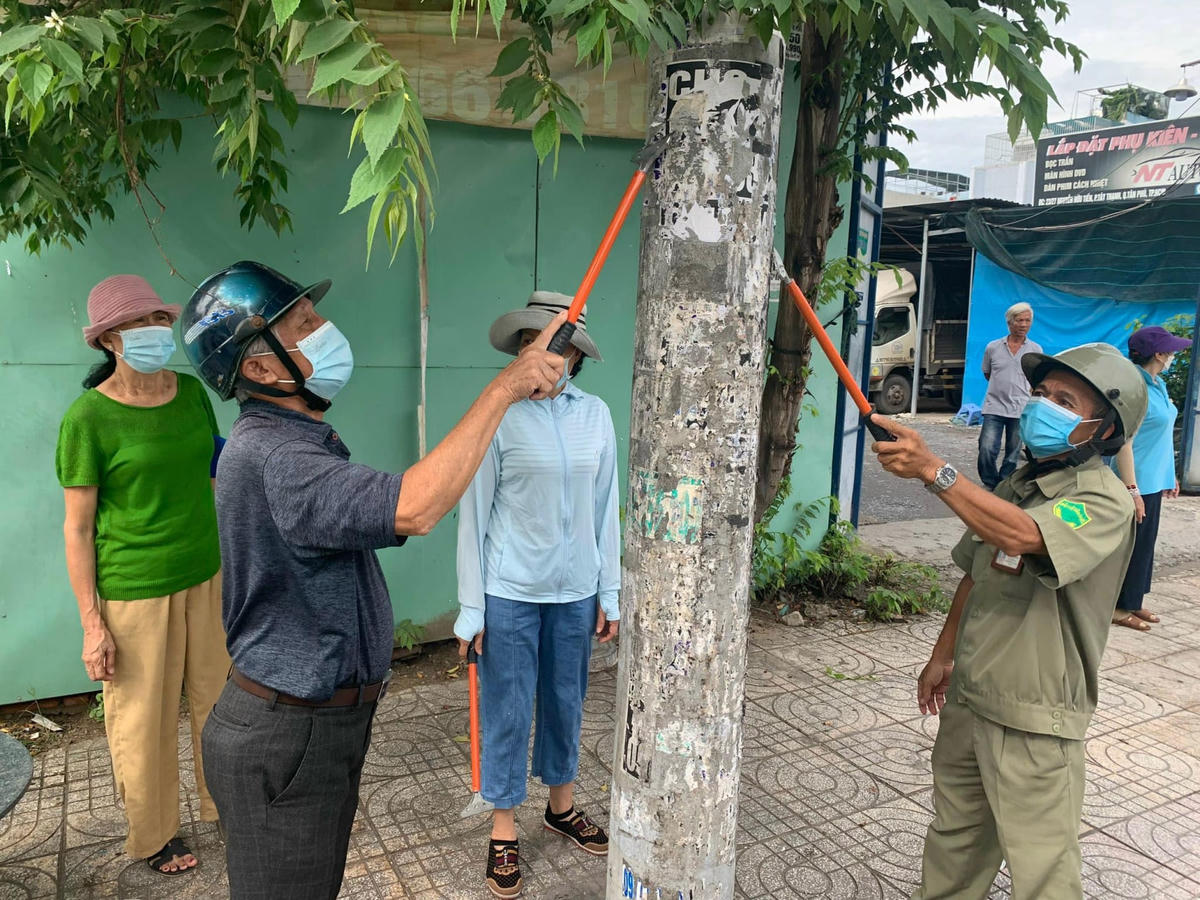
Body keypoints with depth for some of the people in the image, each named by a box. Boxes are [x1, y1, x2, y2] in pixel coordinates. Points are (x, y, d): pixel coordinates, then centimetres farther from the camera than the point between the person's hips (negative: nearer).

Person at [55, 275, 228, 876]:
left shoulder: (191, 393, 0)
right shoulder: (89, 418, -15)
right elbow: (78, 527, -10)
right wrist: (92, 625, -10)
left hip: (204, 577, 5)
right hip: (133, 590, -5)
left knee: (216, 698, 16)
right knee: (144, 719, 11)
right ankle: (154, 834, 33)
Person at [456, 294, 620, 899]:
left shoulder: (595, 415, -1)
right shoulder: (498, 416, -11)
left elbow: (605, 508, 5)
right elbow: (475, 515, -7)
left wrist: (609, 592, 7)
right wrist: (471, 609, -6)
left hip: (575, 592, 4)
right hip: (510, 593, -3)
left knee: (566, 703, 19)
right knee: (507, 711, 9)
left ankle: (562, 807, 42)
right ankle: (503, 833, 29)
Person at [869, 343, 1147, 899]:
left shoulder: (1104, 500, -17)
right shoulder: (1018, 483, 8)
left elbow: (1020, 537, -37)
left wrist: (933, 470, -41)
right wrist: (943, 656, 18)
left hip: (1033, 719, -7)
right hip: (968, 697, 7)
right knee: (954, 835, 22)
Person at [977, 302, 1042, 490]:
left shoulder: (1036, 350, 4)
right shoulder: (993, 347, 4)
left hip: (1021, 410, 1)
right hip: (994, 407, 0)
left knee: (1013, 456, 6)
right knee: (987, 450, -10)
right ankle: (989, 485, 9)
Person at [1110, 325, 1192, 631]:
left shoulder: (1158, 385, 9)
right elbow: (1124, 442, -22)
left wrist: (1169, 475, 20)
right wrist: (1131, 490, -23)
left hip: (1153, 481, 9)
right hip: (1138, 482, -9)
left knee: (1145, 542, 16)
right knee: (1130, 543, 0)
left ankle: (1130, 602, 27)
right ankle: (1116, 606, 12)